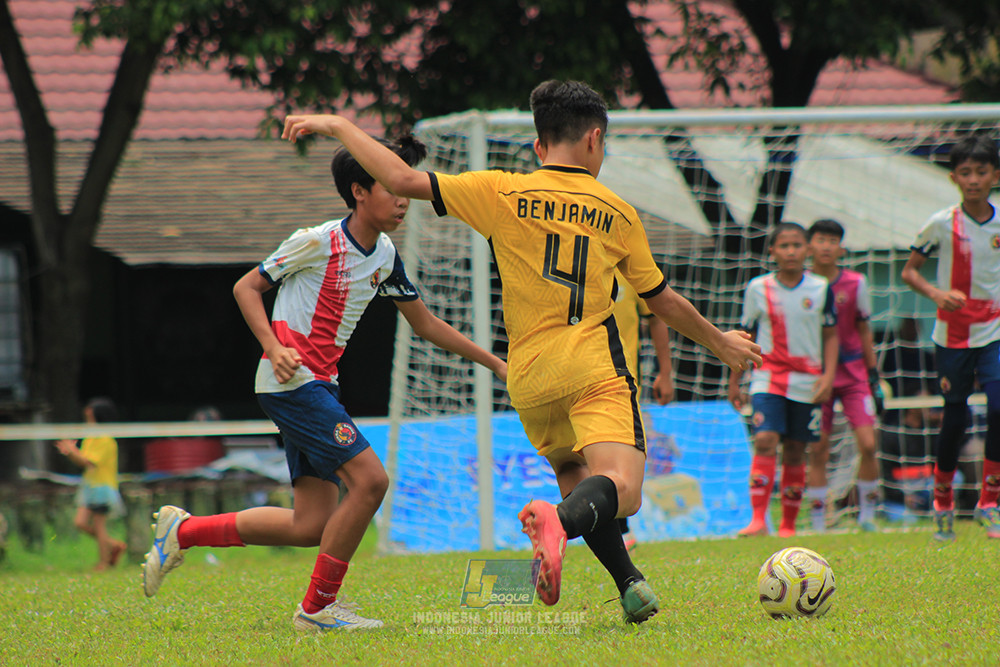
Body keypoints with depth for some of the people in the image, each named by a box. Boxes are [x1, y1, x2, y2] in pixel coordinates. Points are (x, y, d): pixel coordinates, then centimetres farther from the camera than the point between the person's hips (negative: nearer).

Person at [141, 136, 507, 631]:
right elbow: (247, 287, -4)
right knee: (370, 479, -18)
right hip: (290, 382, -8)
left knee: (313, 526, 3)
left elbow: (425, 324, 22)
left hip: (320, 386, 8)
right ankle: (318, 606, -7)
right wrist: (274, 348, -18)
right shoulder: (318, 242, -11)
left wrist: (493, 363, 19)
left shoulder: (385, 256, 12)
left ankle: (183, 530, 16)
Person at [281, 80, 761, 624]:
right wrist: (717, 341, 34)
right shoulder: (617, 213, 7)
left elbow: (404, 180, -3)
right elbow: (663, 301, 17)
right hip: (595, 370, -2)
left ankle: (630, 584, 13)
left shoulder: (503, 194, 3)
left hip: (529, 376, 2)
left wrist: (338, 126, 10)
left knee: (575, 479, 23)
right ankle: (561, 520, -49)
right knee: (619, 490, -16)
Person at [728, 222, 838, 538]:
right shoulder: (758, 288, 3)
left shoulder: (820, 288, 3)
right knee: (765, 441, -19)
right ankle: (758, 519, -22)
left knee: (795, 452, 5)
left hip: (807, 382, 1)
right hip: (768, 378, -1)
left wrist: (828, 376, -3)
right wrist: (734, 381, 13)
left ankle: (788, 524, 15)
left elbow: (830, 335, 9)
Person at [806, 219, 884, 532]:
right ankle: (818, 525, 3)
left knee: (868, 444, -10)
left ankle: (867, 514, 6)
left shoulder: (855, 283, 1)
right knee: (817, 451, -3)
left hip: (854, 375, 1)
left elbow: (864, 332, 10)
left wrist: (874, 377, 9)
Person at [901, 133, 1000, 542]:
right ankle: (942, 504, 23)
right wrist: (936, 294, -18)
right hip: (952, 335, -1)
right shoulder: (942, 224, -6)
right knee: (954, 419, 4)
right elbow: (909, 271, -1)